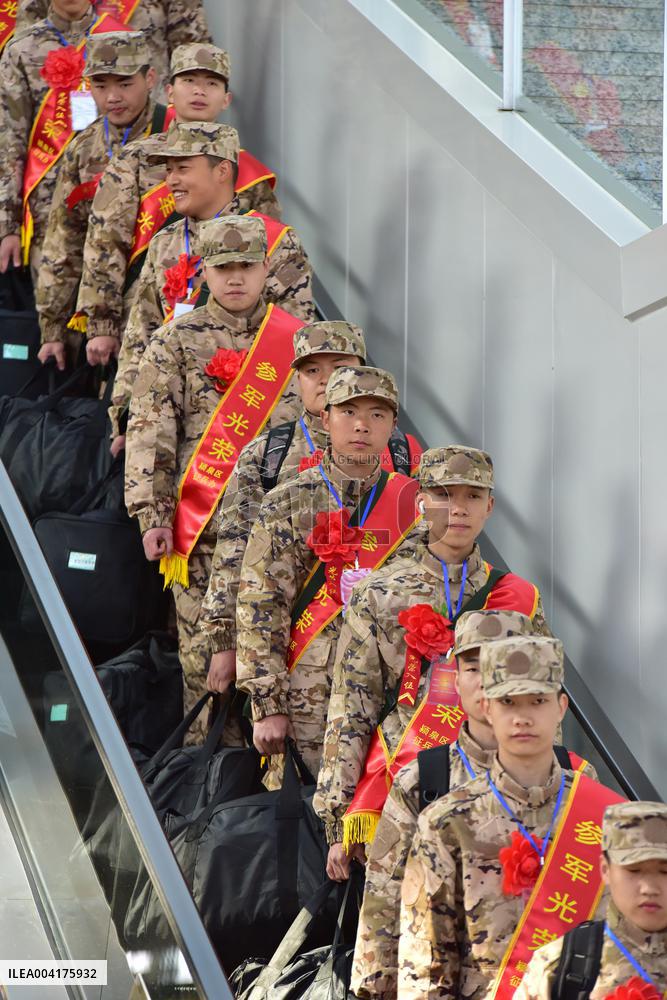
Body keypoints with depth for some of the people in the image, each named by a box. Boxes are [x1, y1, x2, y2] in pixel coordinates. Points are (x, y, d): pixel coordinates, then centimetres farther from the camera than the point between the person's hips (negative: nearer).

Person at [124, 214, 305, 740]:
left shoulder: (298, 340, 11)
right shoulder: (176, 342, 5)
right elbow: (150, 434, 0)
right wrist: (152, 515, -8)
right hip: (201, 527, -1)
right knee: (204, 647, -1)